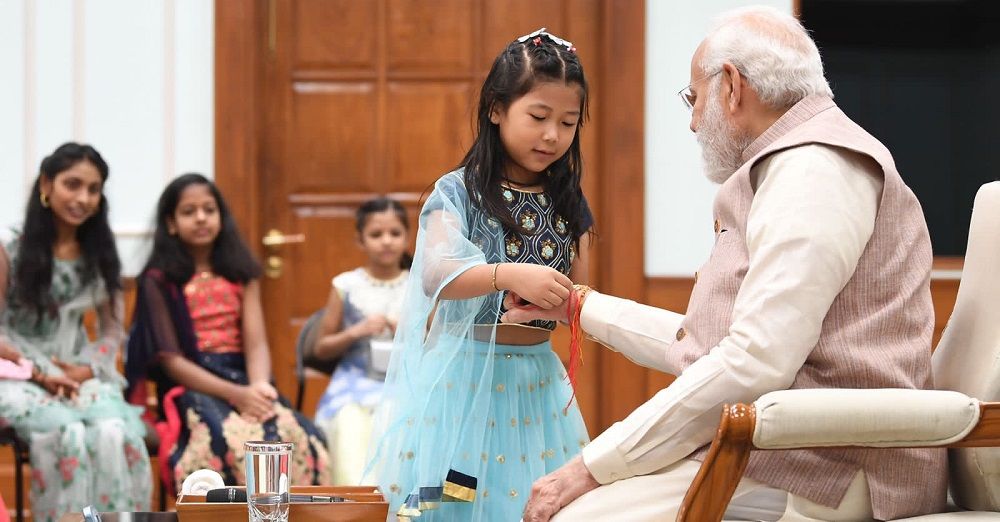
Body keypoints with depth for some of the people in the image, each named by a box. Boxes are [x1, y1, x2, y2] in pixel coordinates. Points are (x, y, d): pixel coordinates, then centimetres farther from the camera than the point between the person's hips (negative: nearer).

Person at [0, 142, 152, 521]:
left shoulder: (99, 255, 11)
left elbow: (113, 329, 12)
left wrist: (86, 370, -7)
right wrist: (41, 373, -14)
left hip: (82, 375, 3)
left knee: (116, 434, -30)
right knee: (68, 435, -35)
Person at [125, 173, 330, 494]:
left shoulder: (241, 274, 16)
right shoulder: (158, 281, 4)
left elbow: (256, 343, 4)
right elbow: (171, 360, -5)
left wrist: (258, 386, -20)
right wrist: (235, 394, -18)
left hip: (242, 380, 4)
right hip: (191, 385, -3)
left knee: (298, 438, -31)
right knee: (231, 445, -38)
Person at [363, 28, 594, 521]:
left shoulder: (568, 205, 9)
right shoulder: (458, 193, -7)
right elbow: (436, 275, -22)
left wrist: (573, 302, -11)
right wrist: (508, 275, -36)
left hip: (536, 381, 4)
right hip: (466, 376, -4)